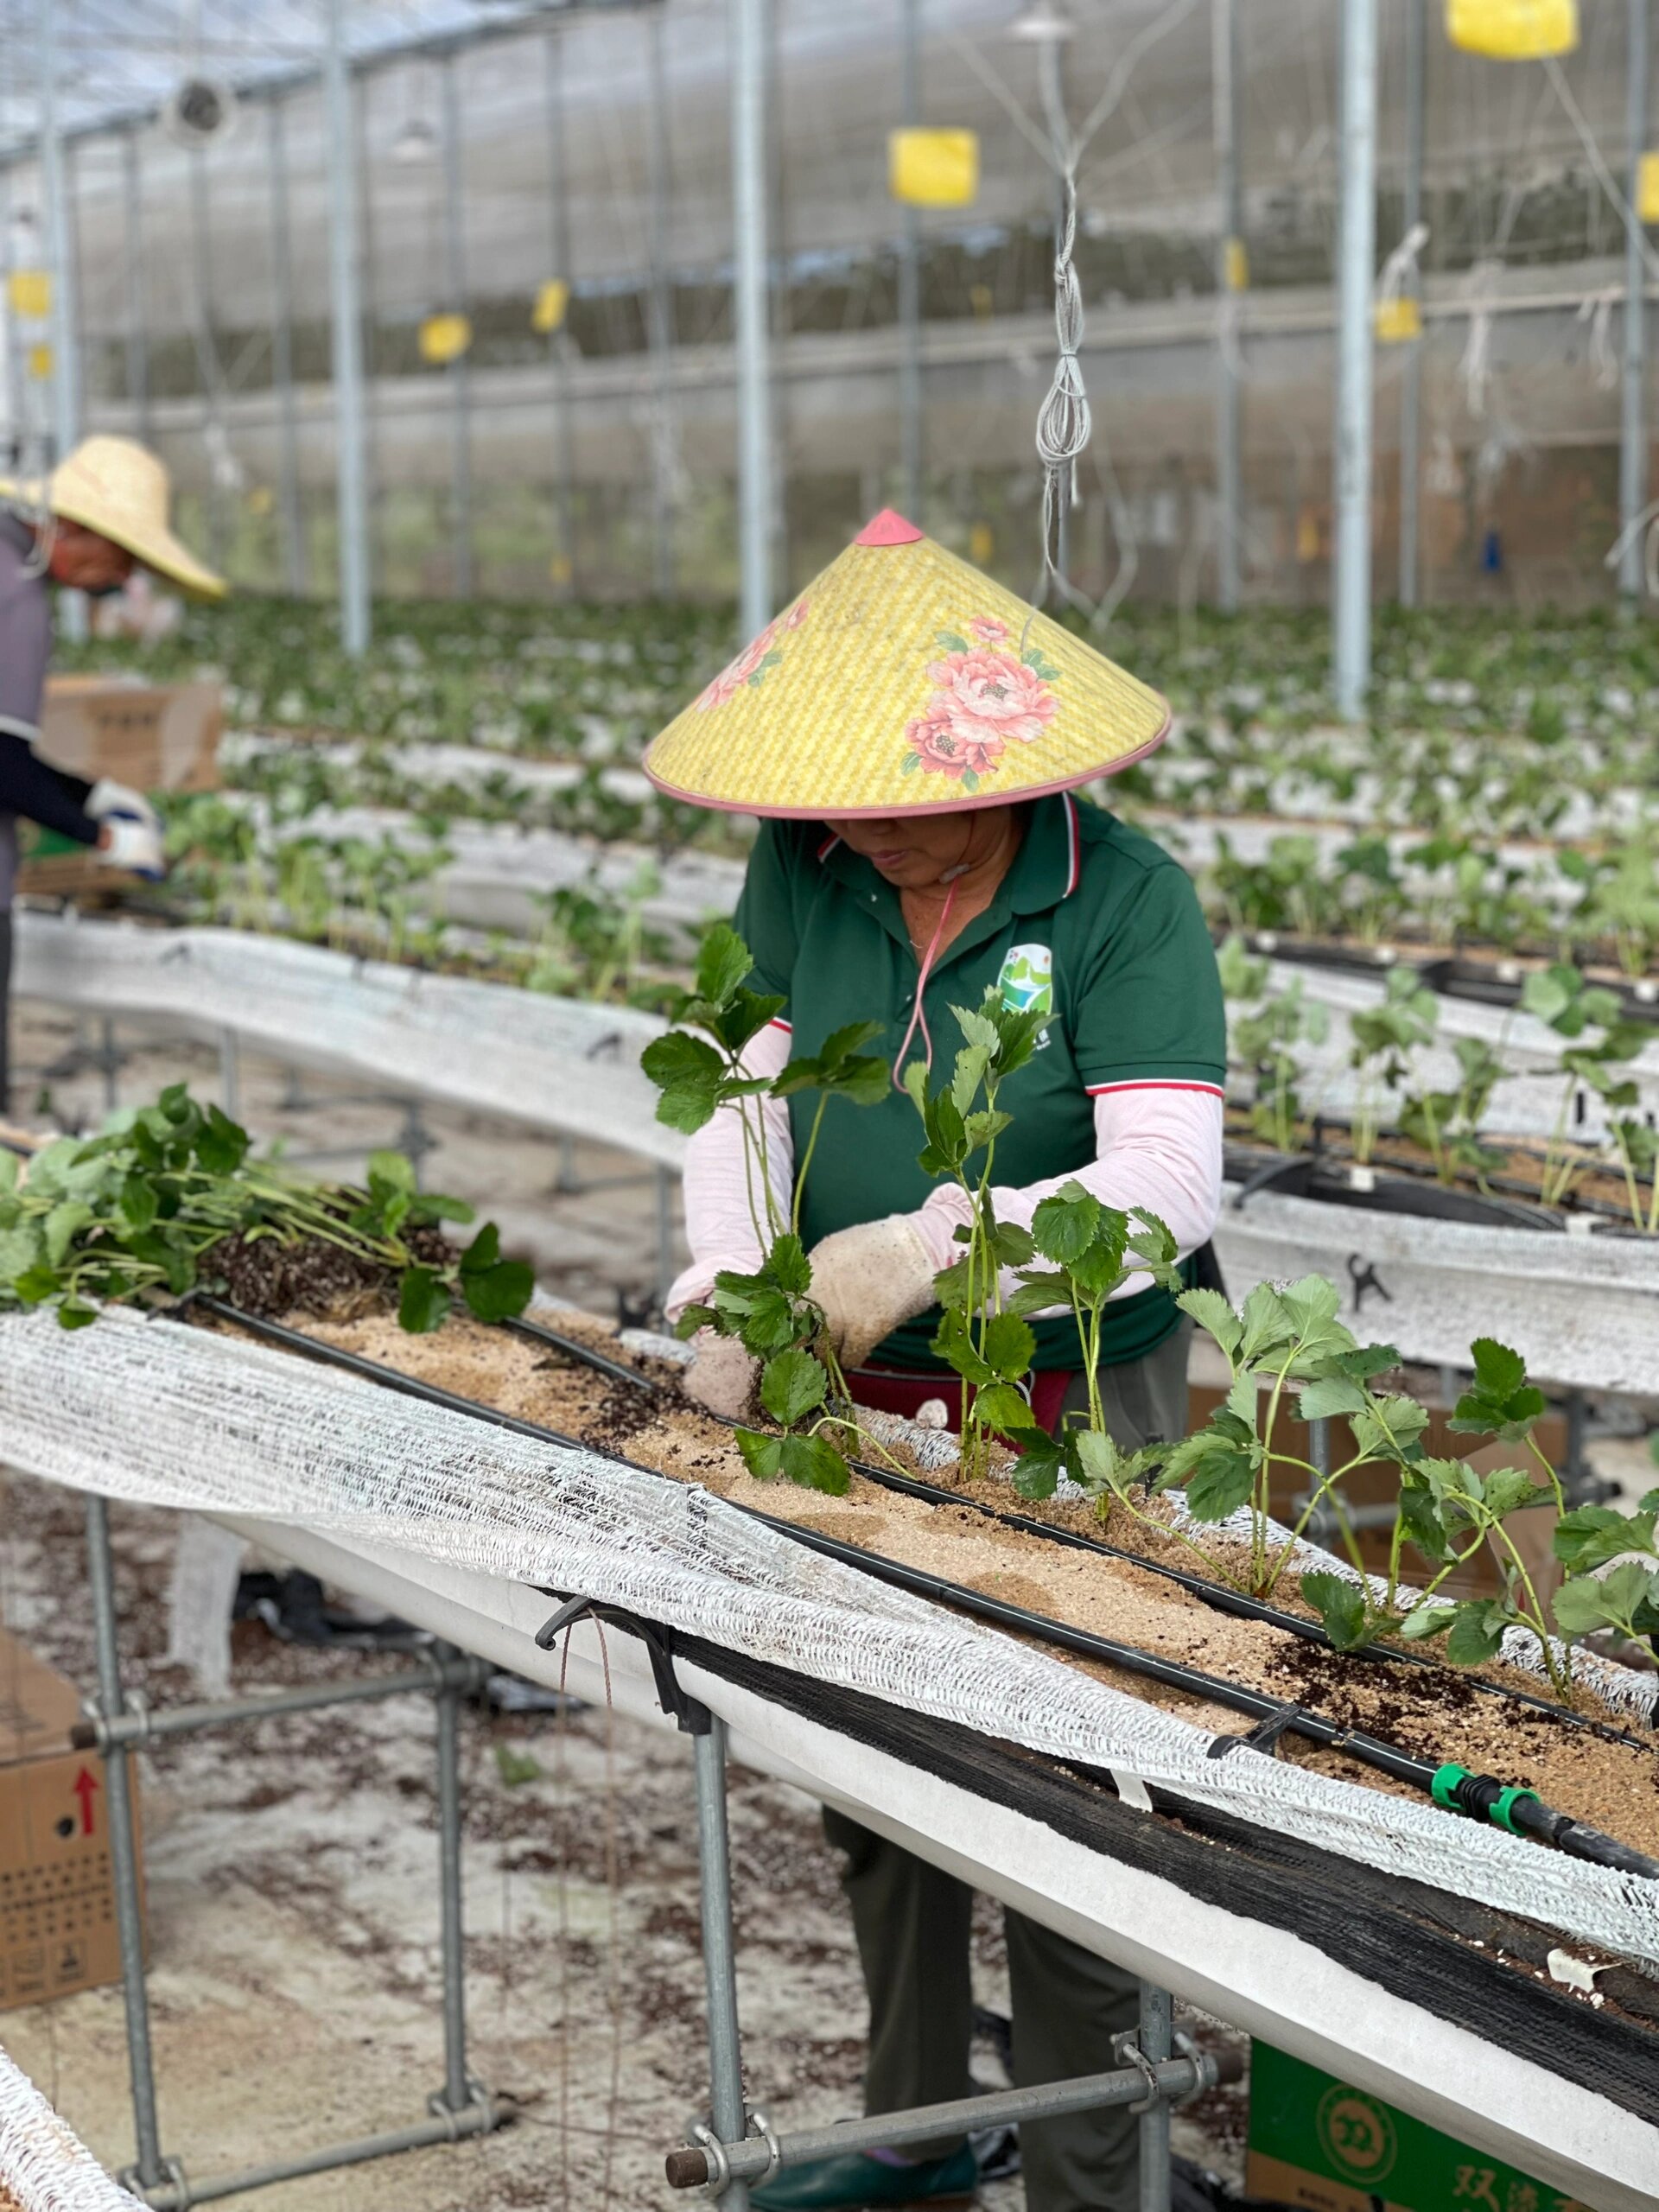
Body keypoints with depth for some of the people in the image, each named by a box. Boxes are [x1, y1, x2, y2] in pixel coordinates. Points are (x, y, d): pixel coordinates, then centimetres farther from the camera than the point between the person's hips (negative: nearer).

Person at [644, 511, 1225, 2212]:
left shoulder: (1128, 904, -17)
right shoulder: (805, 868, -1)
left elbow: (1165, 1189, -25)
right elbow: (744, 1089, 1)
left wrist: (924, 1250, -34)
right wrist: (731, 1286, -16)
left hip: (1070, 1424, -5)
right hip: (856, 1407, 6)